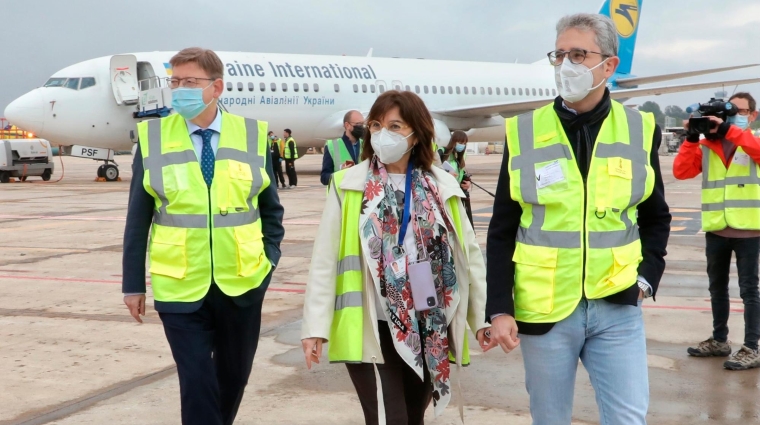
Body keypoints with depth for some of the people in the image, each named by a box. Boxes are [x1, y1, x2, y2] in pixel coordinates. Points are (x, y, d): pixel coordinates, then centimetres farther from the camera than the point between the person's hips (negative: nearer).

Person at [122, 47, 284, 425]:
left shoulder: (252, 135, 0)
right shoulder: (153, 138, -3)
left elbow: (270, 208, 9)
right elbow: (138, 219, 1)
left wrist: (269, 258, -1)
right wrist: (133, 283, 1)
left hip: (242, 284, 2)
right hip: (180, 287, -2)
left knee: (234, 376, 17)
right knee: (196, 384, -3)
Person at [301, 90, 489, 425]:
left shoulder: (442, 186, 5)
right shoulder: (348, 186, -3)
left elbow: (468, 255, 8)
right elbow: (324, 260, -4)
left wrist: (483, 316, 4)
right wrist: (316, 325, -10)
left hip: (429, 330, 3)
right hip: (372, 330, -3)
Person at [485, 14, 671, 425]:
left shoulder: (639, 130, 2)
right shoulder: (523, 133, -2)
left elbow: (656, 217, 14)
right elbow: (502, 233, 0)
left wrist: (647, 277, 0)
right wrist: (499, 309, -7)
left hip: (617, 308, 1)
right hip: (544, 310, 0)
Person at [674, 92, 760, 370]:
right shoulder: (707, 146, 8)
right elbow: (681, 171, -3)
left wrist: (729, 131, -29)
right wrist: (691, 139, -13)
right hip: (715, 229, 4)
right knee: (717, 288, 15)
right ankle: (719, 341, 28)